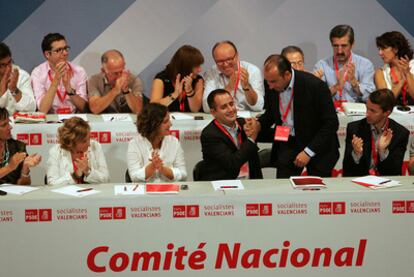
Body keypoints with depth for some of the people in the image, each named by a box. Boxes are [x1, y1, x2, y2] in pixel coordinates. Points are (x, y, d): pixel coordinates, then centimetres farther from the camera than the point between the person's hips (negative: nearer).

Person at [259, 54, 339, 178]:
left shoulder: (316, 86, -22)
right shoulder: (271, 86, -6)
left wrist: (308, 151, -20)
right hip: (288, 142, 4)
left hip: (317, 144, -3)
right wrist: (258, 124, -10)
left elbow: (331, 123, -17)